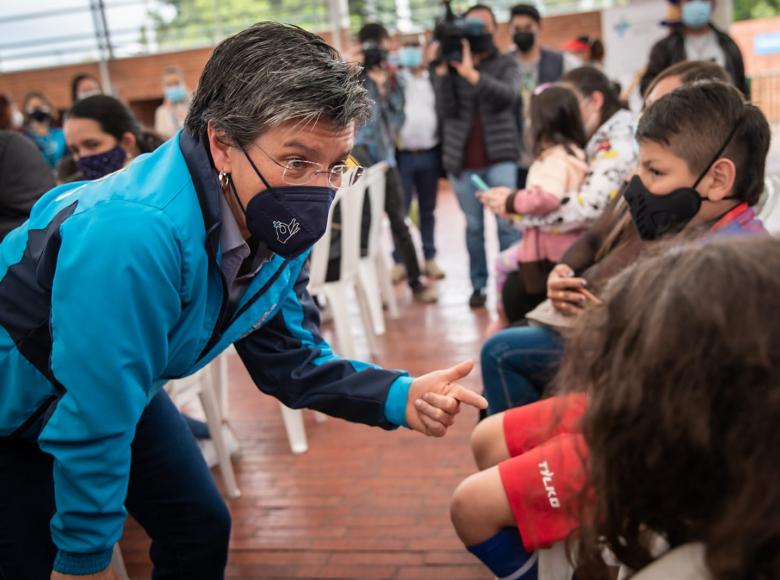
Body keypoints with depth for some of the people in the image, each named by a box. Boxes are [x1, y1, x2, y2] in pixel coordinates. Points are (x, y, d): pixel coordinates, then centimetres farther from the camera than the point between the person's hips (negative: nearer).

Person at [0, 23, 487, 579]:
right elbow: (93, 425, -32)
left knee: (202, 533, 9)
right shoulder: (132, 235, -41)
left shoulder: (275, 227, -16)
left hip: (119, 389, 7)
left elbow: (291, 358, -7)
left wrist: (400, 397, -23)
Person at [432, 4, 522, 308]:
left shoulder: (505, 63, 5)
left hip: (500, 155, -1)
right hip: (462, 159, 1)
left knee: (506, 221, -7)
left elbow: (509, 95, -17)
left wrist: (471, 73, -26)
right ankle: (478, 285, 16)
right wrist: (441, 70, -16)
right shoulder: (451, 65, 7)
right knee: (474, 225, 7)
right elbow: (446, 110, -6)